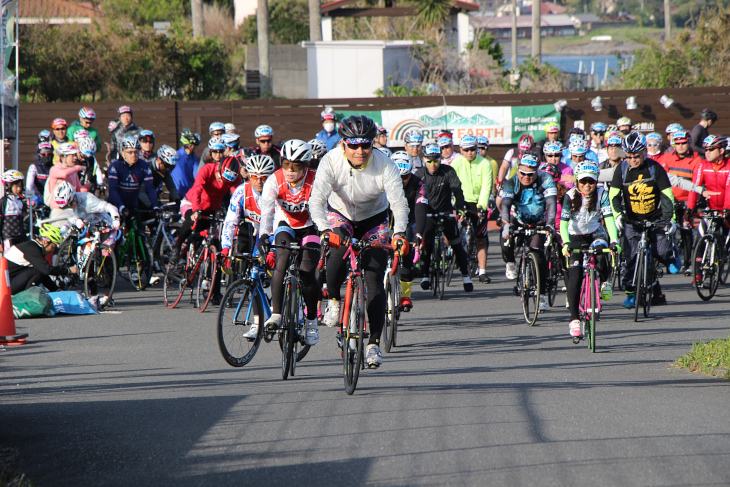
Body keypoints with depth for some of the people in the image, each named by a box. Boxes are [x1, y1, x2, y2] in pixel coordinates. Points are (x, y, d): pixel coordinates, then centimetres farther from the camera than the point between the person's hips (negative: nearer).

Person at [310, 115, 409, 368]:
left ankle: (374, 343, -4)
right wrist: (325, 230, -54)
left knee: (374, 281, -11)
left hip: (374, 219, 0)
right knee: (337, 257, -31)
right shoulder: (331, 161, -27)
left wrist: (399, 233, -52)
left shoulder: (384, 165, -28)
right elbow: (316, 200, -36)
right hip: (340, 215, 0)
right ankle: (333, 300, -1)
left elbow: (399, 202, -33)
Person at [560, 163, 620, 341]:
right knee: (574, 279, -12)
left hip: (595, 234, 0)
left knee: (600, 248, -36)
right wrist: (566, 243, -40)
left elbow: (609, 218, -22)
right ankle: (574, 319, -5)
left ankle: (605, 282, -9)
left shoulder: (602, 194, -14)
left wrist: (614, 240, -36)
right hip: (576, 238, 0)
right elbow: (563, 221, -24)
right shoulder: (570, 196, -16)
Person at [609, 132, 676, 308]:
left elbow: (667, 195, -9)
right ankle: (631, 292, 1)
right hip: (632, 221, 1)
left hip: (656, 219, -1)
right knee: (633, 257, -11)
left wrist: (669, 219, -17)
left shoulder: (655, 168, -8)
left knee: (662, 253, -9)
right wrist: (617, 215, -19)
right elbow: (614, 195, -4)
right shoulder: (622, 169, -4)